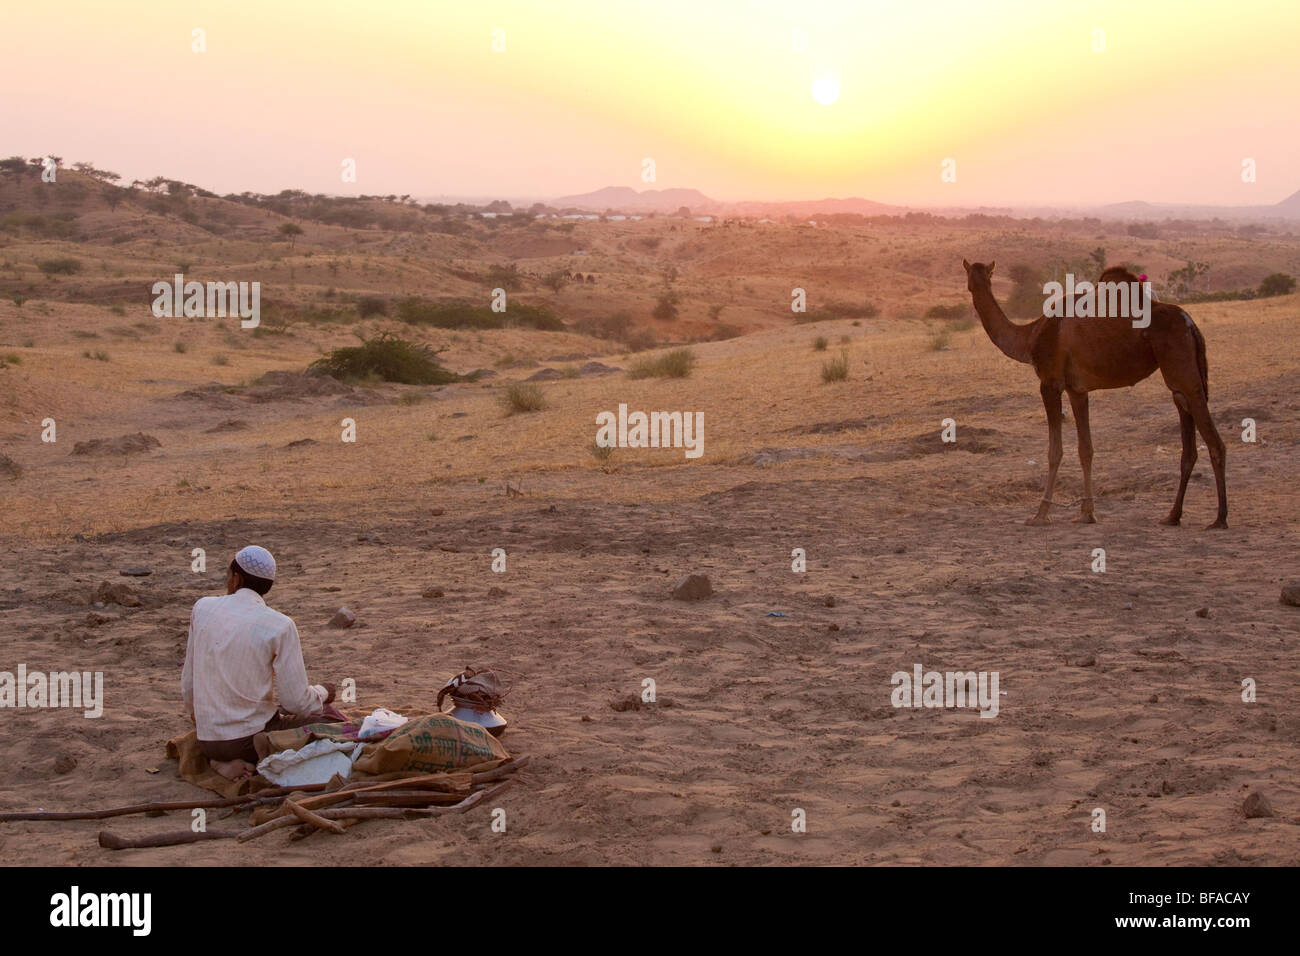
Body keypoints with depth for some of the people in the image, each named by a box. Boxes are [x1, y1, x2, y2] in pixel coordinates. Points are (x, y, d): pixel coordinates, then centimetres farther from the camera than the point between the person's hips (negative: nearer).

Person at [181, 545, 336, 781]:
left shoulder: (202, 608, 0)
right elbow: (297, 702, -12)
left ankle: (223, 761, 6)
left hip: (207, 740, 5)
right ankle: (261, 765, -6)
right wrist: (322, 693, 12)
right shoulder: (280, 626, -13)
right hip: (253, 736, -5)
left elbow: (188, 684, 8)